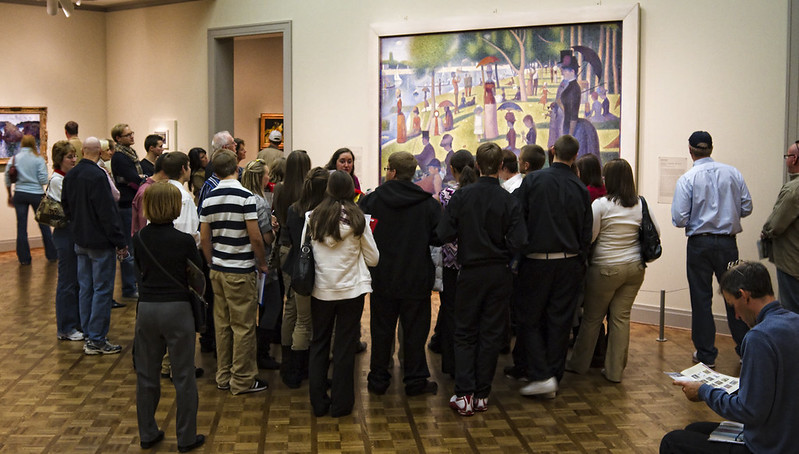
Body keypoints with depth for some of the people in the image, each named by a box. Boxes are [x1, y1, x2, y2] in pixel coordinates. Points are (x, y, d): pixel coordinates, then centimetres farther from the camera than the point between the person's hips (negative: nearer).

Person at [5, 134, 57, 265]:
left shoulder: (15, 158, 1)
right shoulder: (38, 159, -5)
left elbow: (8, 179, 3)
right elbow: (43, 180, -10)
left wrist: (10, 196, 14)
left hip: (19, 194, 2)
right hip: (36, 194, -1)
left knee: (21, 226, 5)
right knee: (44, 225, 9)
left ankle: (24, 258, 9)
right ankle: (52, 255, 17)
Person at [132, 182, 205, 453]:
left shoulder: (139, 239, -1)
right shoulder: (184, 241, -13)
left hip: (146, 308, 4)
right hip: (177, 309, -4)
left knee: (146, 374, 15)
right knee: (183, 376, 7)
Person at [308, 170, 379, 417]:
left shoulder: (314, 217, -5)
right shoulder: (358, 219, -9)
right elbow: (373, 259, -1)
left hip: (321, 290, 2)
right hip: (351, 290, -1)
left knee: (319, 344, 14)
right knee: (345, 347, 7)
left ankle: (318, 402, 20)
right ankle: (340, 404, 15)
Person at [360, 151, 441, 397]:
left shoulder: (372, 200, -7)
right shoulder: (428, 204, -8)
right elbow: (439, 238, -6)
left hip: (382, 278, 1)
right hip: (416, 279, -1)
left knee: (381, 330, 12)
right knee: (414, 330, 9)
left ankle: (378, 379, 21)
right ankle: (416, 381, 16)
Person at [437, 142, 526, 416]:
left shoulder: (461, 196, -9)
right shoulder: (509, 201, -10)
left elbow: (444, 234, -12)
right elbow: (518, 242, -14)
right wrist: (500, 247, 5)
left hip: (470, 272, 0)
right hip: (499, 273, 0)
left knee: (465, 334, 10)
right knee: (491, 334, 10)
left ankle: (464, 395, 4)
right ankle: (482, 395, 15)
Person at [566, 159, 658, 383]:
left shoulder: (601, 204, -12)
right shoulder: (640, 204, 1)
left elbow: (588, 236, -13)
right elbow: (656, 231, 9)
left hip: (606, 268, -4)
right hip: (634, 267, 4)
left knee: (592, 318, 9)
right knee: (621, 317, 8)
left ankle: (579, 363, 22)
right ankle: (615, 370, 13)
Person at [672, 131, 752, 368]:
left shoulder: (687, 179, -10)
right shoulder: (733, 173, -1)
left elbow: (679, 219, -14)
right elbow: (746, 208, 2)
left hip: (699, 243, -2)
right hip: (728, 242, 3)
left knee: (701, 298, 7)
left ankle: (706, 354, 13)